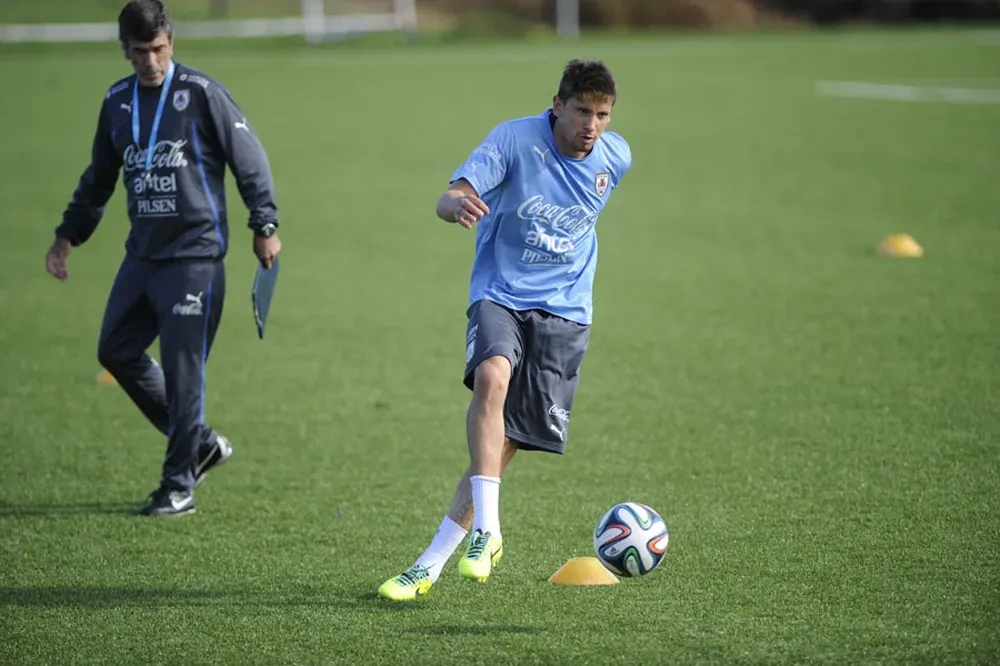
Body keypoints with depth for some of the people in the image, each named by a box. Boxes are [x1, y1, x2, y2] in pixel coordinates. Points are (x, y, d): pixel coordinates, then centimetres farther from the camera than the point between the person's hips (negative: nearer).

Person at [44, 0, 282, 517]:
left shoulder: (201, 93, -8)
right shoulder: (117, 102, 10)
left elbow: (249, 159, -6)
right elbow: (98, 179, 22)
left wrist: (264, 227, -12)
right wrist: (68, 236, 19)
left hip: (195, 256, -7)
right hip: (142, 255, 7)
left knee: (181, 368, -7)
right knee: (117, 352, 8)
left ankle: (179, 486, 2)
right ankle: (202, 444, 21)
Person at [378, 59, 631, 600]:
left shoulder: (616, 158, 0)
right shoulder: (516, 139, -13)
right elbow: (448, 199, -23)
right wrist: (458, 204, -46)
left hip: (565, 310, 3)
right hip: (500, 295, -3)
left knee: (507, 440, -5)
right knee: (492, 377, -34)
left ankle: (433, 563, 2)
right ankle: (485, 529, -30)